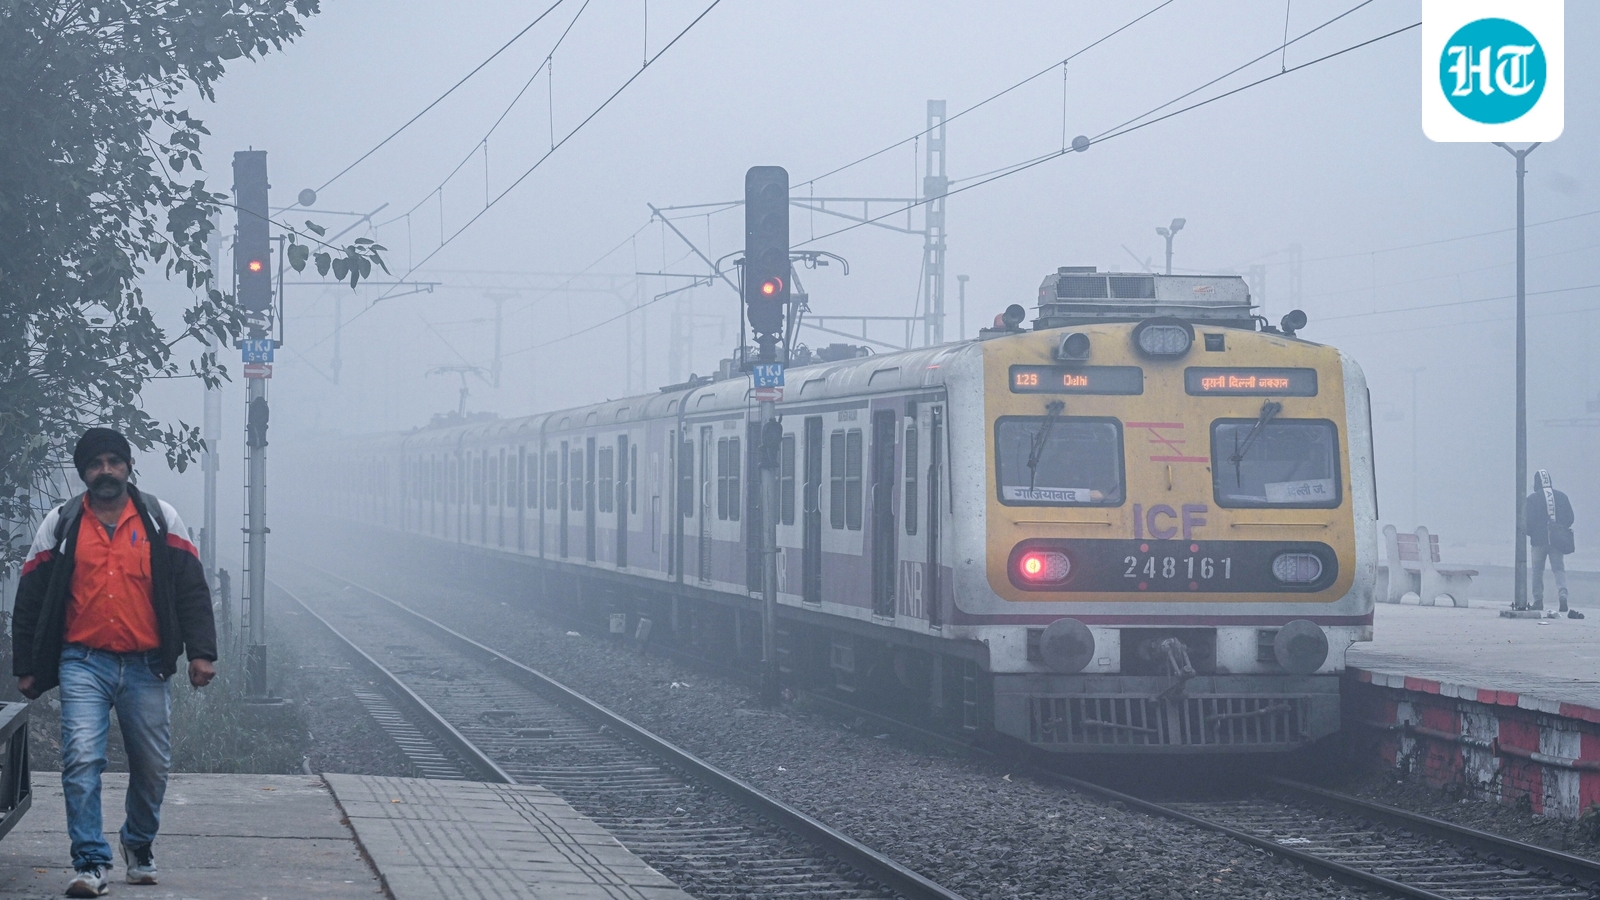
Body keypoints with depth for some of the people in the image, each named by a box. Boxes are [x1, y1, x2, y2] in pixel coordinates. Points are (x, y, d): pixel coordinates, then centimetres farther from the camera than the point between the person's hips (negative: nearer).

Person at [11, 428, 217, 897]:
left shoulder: (160, 518, 6)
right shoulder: (61, 524, 6)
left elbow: (191, 589, 5)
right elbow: (30, 599, 10)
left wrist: (201, 652, -4)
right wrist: (26, 667, 6)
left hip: (145, 666, 1)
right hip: (84, 665, -1)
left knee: (152, 767, 7)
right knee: (81, 761, -15)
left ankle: (139, 844, 33)